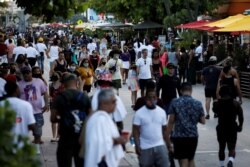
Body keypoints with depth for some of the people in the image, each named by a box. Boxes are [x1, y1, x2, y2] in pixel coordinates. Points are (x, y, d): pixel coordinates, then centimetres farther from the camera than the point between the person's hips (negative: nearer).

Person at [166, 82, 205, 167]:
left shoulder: (175, 102, -6)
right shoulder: (198, 103, 0)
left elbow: (171, 121, -7)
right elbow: (203, 121, 5)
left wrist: (168, 140, -2)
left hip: (179, 136, -2)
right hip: (193, 136, 2)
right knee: (191, 160, 22)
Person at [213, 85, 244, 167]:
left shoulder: (216, 104, -7)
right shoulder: (235, 103, -7)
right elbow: (241, 116, -6)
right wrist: (240, 126, 8)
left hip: (221, 129, 1)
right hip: (232, 129, -1)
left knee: (221, 148, 18)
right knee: (232, 148, 4)